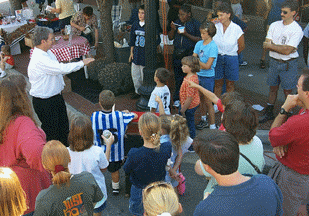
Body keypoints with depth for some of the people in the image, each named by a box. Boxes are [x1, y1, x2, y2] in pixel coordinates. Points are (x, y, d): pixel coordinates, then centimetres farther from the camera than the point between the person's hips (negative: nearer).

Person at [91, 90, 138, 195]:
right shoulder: (120, 116, -23)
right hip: (115, 151, 0)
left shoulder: (94, 116, -20)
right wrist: (126, 112, 14)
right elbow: (135, 116, -7)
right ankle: (115, 187, 45)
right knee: (115, 170, 24)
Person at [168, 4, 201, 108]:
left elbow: (199, 39, -8)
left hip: (190, 54, -4)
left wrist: (186, 34, -17)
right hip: (177, 54, 4)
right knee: (178, 77, 10)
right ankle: (177, 98, 20)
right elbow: (170, 37, 15)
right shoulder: (177, 22, 11)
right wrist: (172, 29, -5)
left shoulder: (195, 24, -2)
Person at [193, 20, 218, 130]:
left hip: (208, 77, -6)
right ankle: (204, 120, 35)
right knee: (201, 98, 17)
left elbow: (208, 66, -18)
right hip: (198, 75, 6)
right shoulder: (199, 44, 4)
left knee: (208, 101, -2)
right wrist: (201, 65, -13)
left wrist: (197, 61, -7)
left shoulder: (213, 47, -14)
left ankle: (213, 125, 8)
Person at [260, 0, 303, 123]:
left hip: (288, 64, -5)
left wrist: (270, 45, -14)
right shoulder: (274, 25, 4)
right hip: (274, 62, 5)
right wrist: (281, 47, -19)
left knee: (287, 92, 4)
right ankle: (269, 113, 28)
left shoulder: (297, 30, -13)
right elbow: (265, 45, -4)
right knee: (273, 88, 15)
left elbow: (287, 51, -21)